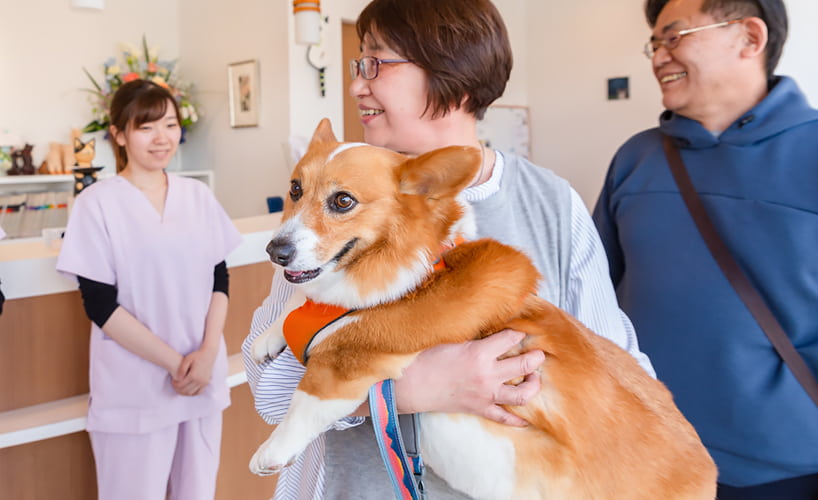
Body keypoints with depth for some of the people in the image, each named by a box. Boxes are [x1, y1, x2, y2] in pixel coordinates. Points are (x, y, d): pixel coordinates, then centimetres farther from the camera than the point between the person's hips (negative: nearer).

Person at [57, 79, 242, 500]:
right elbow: (100, 306, -10)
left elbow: (220, 280, 5)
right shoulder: (97, 203, -8)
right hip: (134, 388, -4)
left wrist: (207, 353, -9)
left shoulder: (198, 195, 4)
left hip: (203, 379, 4)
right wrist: (175, 362, -13)